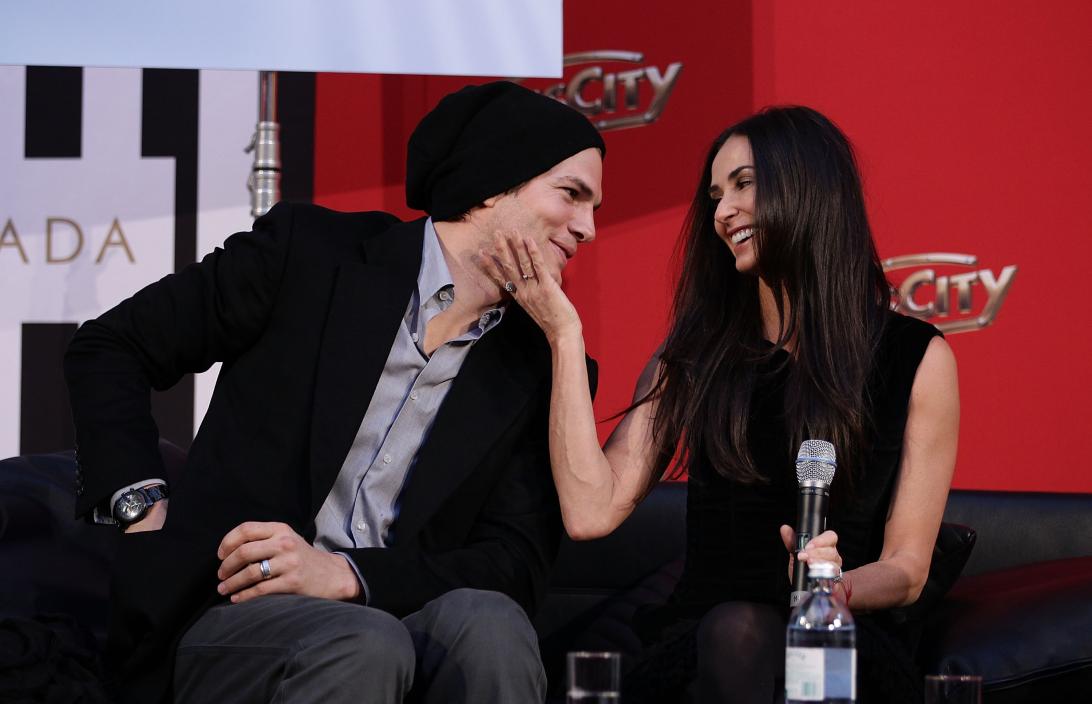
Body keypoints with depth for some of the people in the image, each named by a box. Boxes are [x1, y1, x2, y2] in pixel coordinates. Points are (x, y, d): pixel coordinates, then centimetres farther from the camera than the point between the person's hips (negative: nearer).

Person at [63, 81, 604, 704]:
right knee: (365, 647, -36)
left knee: (488, 622, -32)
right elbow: (110, 347, 10)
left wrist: (348, 574, -14)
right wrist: (140, 503, -4)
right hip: (236, 611, -2)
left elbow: (518, 561, 1)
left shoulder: (540, 368, 8)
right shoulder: (312, 250, 2)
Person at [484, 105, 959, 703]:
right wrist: (564, 334, 0)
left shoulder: (917, 357, 6)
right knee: (732, 628, -36)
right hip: (698, 647, 1)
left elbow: (907, 569, 6)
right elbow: (591, 511, -1)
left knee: (743, 632, -36)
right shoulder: (694, 355, 13)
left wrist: (835, 585, -18)